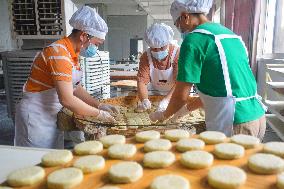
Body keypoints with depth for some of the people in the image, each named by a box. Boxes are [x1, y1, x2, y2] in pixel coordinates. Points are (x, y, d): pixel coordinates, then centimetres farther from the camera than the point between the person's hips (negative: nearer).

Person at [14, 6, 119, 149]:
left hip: (51, 114, 9)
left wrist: (100, 105, 1)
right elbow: (67, 100, -29)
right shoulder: (59, 54, -24)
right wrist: (99, 114, -19)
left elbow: (75, 88, 10)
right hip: (37, 115, -9)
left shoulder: (71, 54, 6)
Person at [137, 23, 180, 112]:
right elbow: (142, 81, -16)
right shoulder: (146, 57, -9)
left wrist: (166, 99, -40)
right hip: (154, 94, 1)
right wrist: (144, 100, -35)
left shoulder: (178, 54, -18)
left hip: (173, 95, -1)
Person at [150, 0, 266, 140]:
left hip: (233, 124, -8)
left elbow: (181, 95, -10)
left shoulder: (194, 39, -11)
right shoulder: (230, 34, 15)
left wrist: (164, 115, 9)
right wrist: (188, 108, 27)